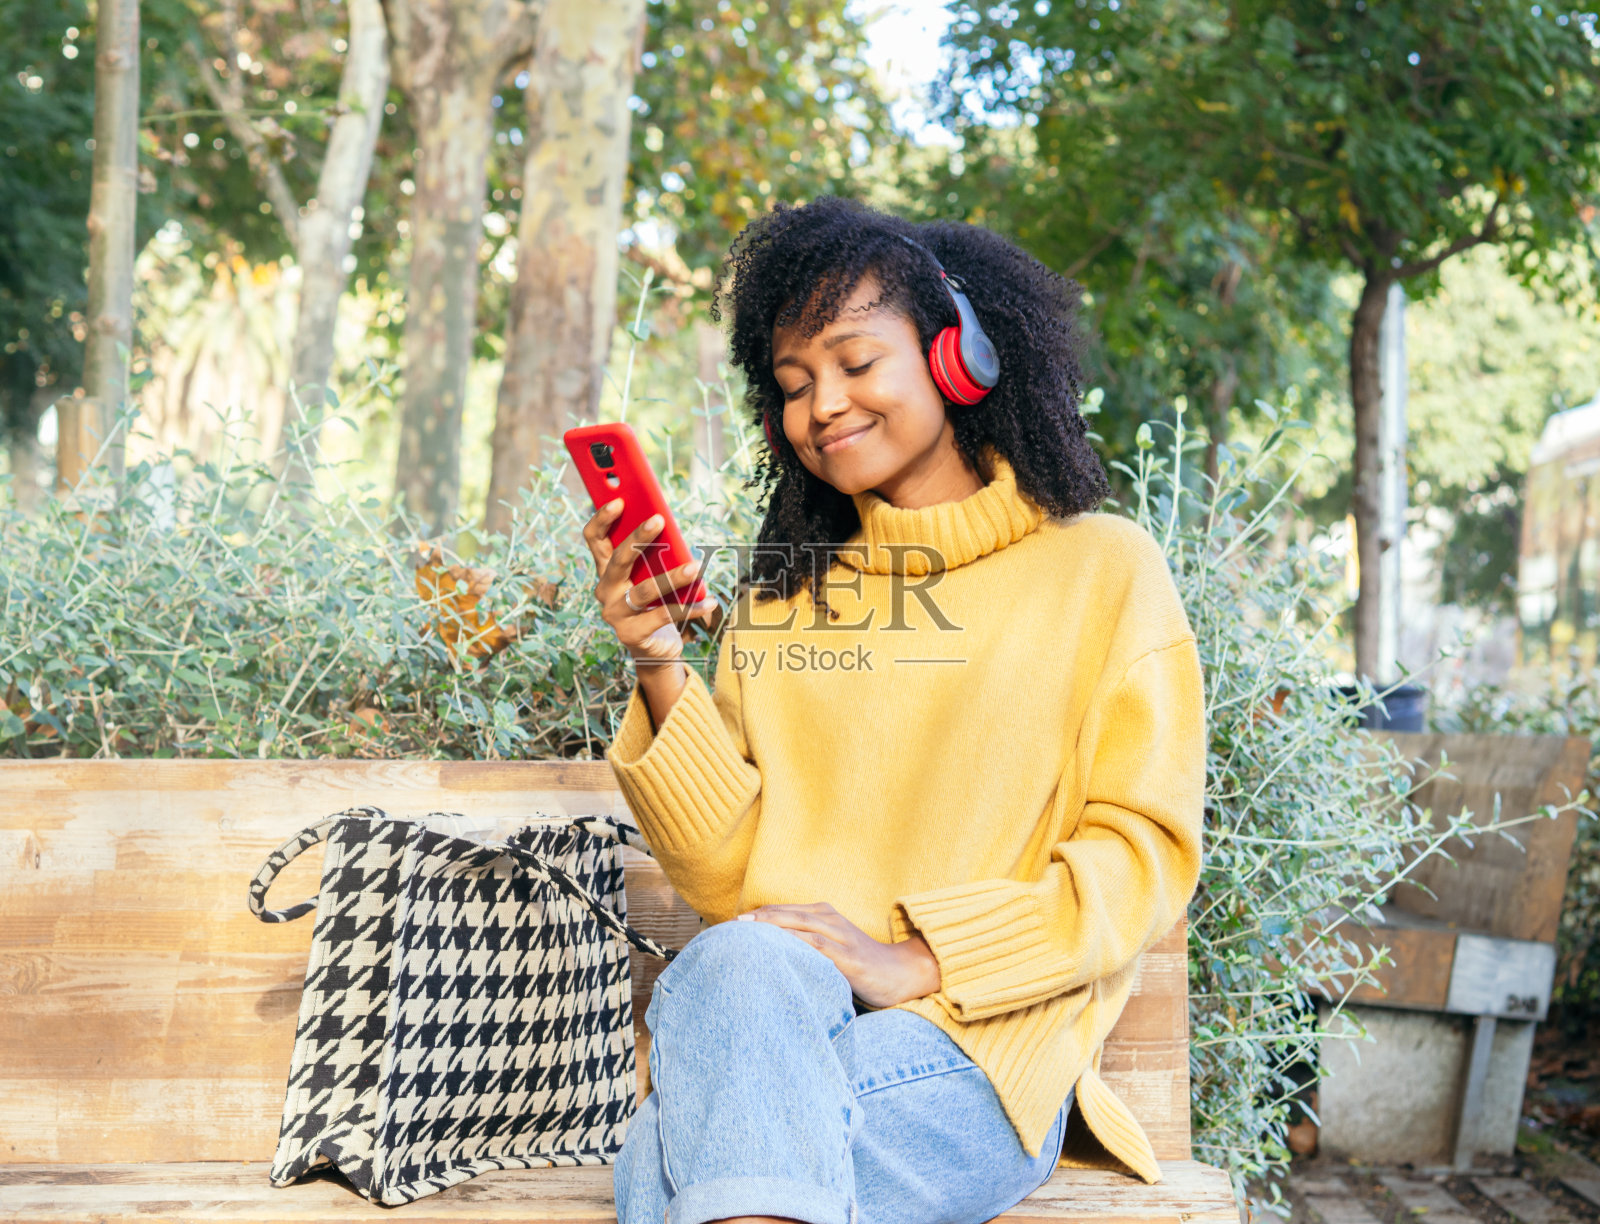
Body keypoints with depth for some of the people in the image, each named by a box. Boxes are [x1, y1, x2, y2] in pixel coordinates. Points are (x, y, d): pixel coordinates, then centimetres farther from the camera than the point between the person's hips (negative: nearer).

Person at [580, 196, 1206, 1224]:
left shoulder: (1102, 569, 8)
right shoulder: (779, 598, 18)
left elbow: (1144, 854, -1)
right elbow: (730, 878, 11)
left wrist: (926, 958, -13)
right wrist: (663, 671, -3)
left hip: (983, 1041, -4)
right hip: (764, 1007, 4)